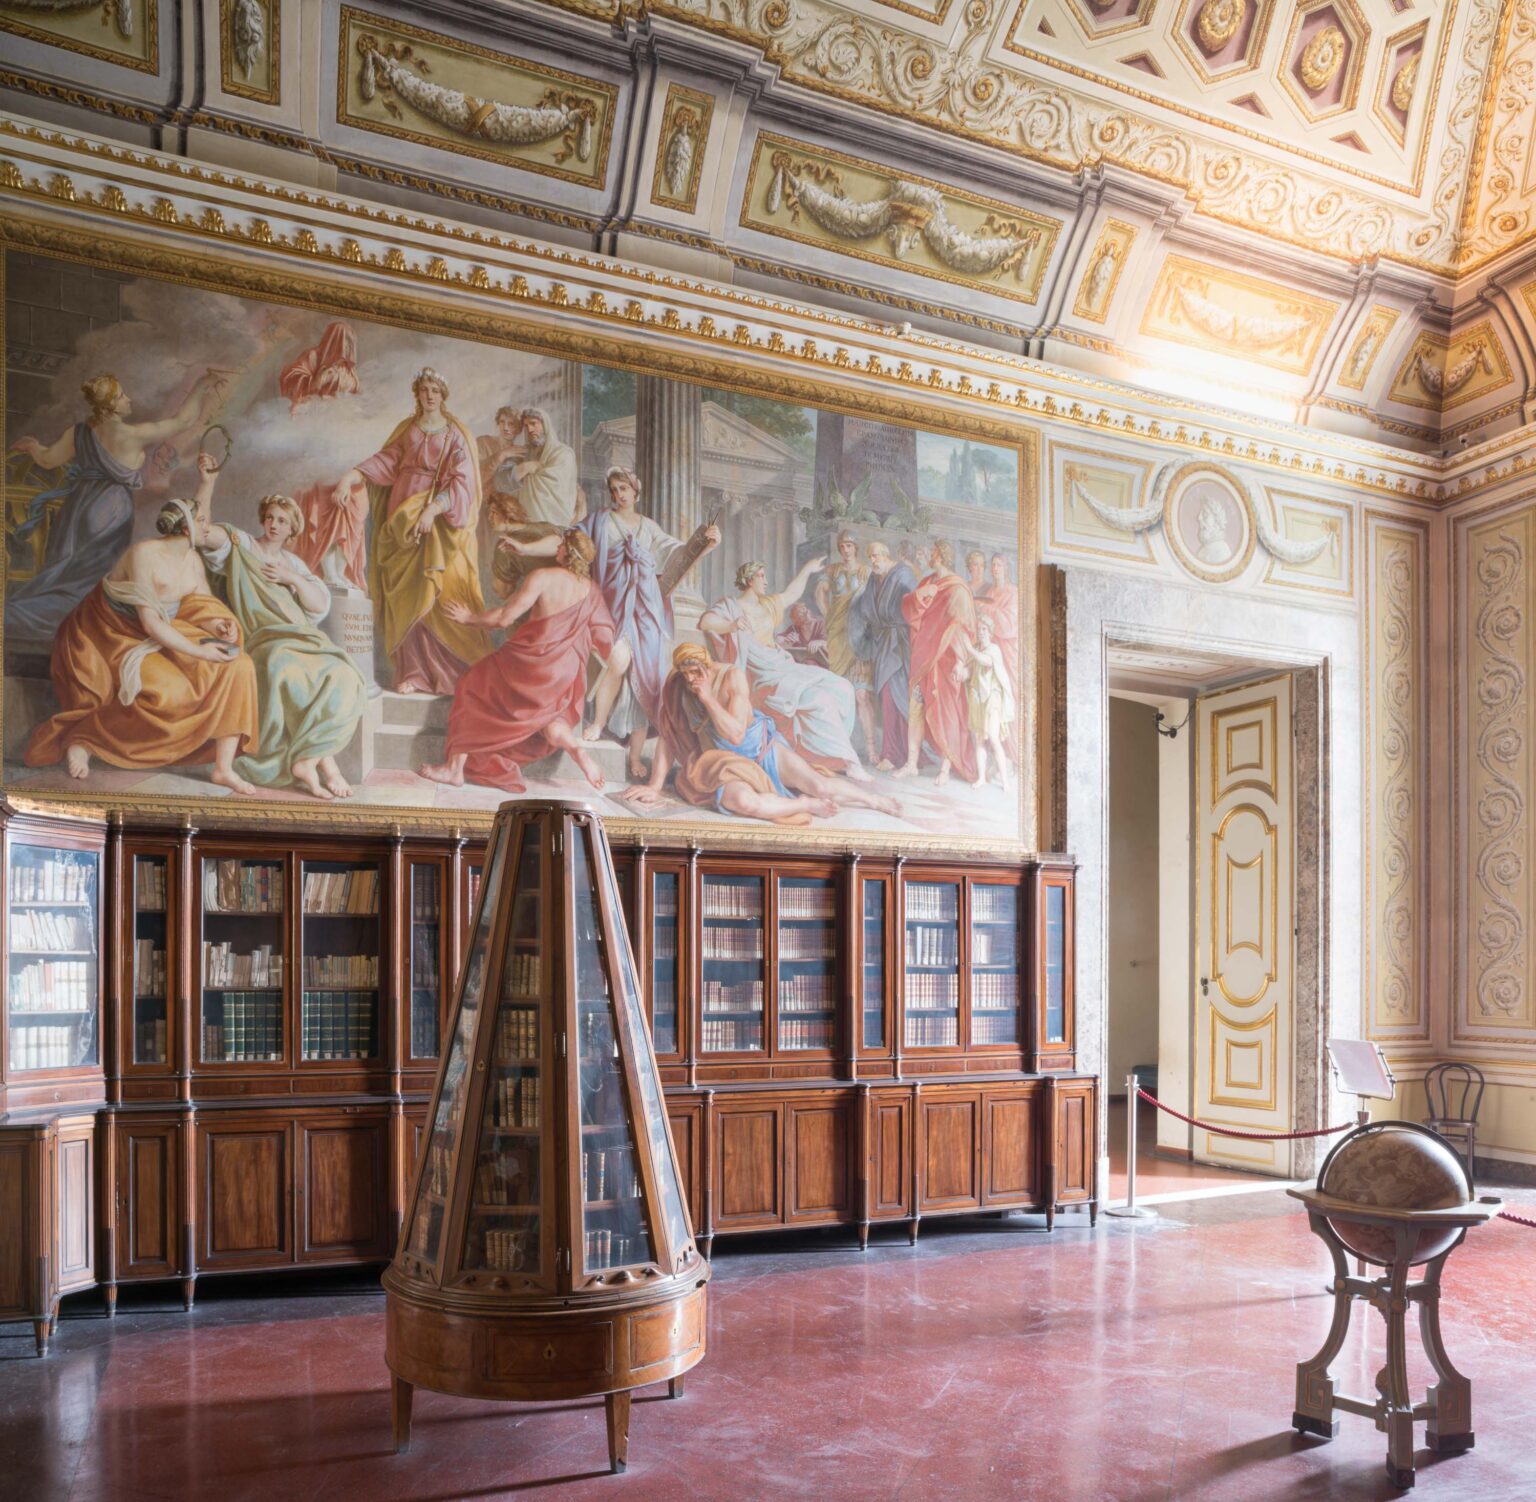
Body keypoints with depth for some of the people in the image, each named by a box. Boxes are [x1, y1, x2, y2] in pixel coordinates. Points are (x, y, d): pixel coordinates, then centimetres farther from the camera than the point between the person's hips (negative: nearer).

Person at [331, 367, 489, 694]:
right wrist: (349, 477, -9)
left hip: (442, 520, -3)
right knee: (408, 597, -2)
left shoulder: (455, 435, 2)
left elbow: (461, 481, -8)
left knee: (443, 593, -10)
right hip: (404, 518, 4)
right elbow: (385, 460, 8)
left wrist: (433, 509, -22)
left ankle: (457, 670, -6)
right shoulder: (407, 430, 14)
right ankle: (414, 672, -2)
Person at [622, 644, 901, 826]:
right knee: (745, 801, -37)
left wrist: (707, 697, -26)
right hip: (726, 764, 0)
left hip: (760, 748, 0)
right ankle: (807, 805, -15)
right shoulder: (677, 687, -8)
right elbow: (667, 736, -2)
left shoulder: (731, 676, -15)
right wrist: (655, 785, -4)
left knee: (820, 785, -16)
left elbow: (736, 734, -21)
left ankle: (875, 800, 10)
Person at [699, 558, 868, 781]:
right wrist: (731, 625, -41)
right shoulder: (731, 607, -6)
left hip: (786, 667, 9)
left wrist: (806, 570, 40)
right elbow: (704, 622, -24)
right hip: (766, 678, -9)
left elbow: (791, 593, 38)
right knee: (819, 701, -28)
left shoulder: (767, 604, 18)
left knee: (842, 688, -6)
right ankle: (845, 759, -26)